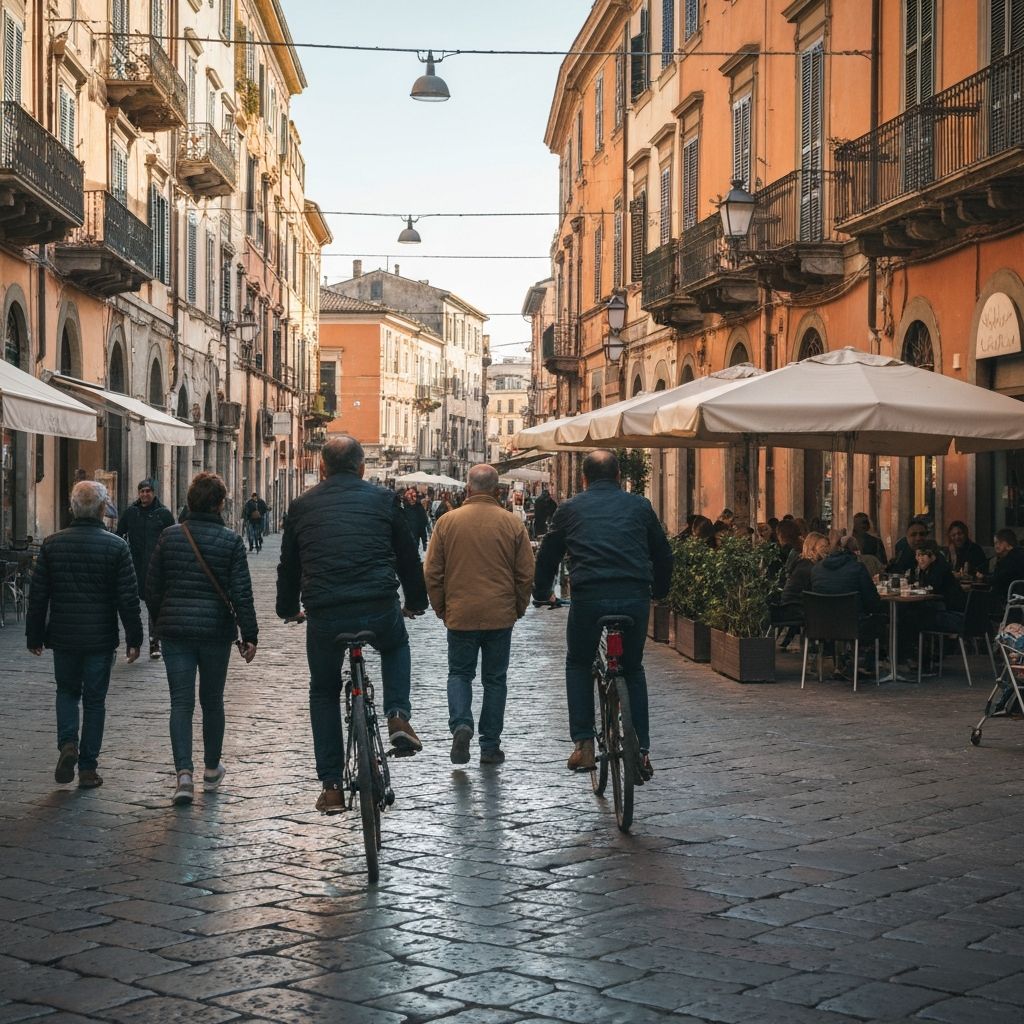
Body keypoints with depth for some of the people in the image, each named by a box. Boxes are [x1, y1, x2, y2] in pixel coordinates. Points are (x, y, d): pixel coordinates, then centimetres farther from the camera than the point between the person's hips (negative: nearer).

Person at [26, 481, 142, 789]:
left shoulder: (52, 544, -2)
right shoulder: (116, 547, -8)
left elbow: (37, 595, 1)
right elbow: (128, 599, -8)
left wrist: (34, 636, 10)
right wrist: (134, 639, 0)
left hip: (63, 636, 2)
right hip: (100, 638, -2)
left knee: (67, 691, 21)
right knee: (94, 700, 9)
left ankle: (68, 743, -2)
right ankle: (88, 768, 11)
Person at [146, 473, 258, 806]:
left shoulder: (170, 537, 0)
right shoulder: (230, 541, -6)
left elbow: (152, 587, 5)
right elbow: (241, 592, -9)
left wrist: (159, 622, 19)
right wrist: (249, 635, -3)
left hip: (176, 631, 1)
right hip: (216, 630, -1)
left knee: (181, 703, 1)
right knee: (212, 701, 15)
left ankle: (184, 772, -14)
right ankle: (211, 770, 27)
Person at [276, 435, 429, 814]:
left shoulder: (302, 506, 11)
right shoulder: (383, 500, 8)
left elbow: (289, 565, 19)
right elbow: (408, 557, 14)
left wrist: (288, 609, 36)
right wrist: (416, 603, 31)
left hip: (324, 618, 1)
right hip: (379, 611, 0)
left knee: (323, 694, 21)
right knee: (396, 645, 34)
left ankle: (331, 787, 17)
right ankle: (398, 716, 11)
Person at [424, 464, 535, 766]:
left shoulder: (448, 522, -3)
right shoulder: (513, 524, -4)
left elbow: (432, 572, 1)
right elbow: (526, 574, 1)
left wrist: (440, 608, 14)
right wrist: (518, 609, 14)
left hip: (460, 615, 0)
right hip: (500, 616, 0)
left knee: (459, 673, 14)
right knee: (495, 679, 11)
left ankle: (460, 725, -10)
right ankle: (490, 746, 13)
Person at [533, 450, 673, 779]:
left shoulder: (569, 509, 15)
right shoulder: (639, 506, 17)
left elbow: (548, 556, 23)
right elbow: (663, 554, 23)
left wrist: (542, 593, 40)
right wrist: (659, 591, 41)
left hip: (588, 597, -1)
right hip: (635, 597, 1)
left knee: (578, 664, 22)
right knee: (633, 668, 21)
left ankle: (584, 744, 12)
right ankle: (641, 750, 13)